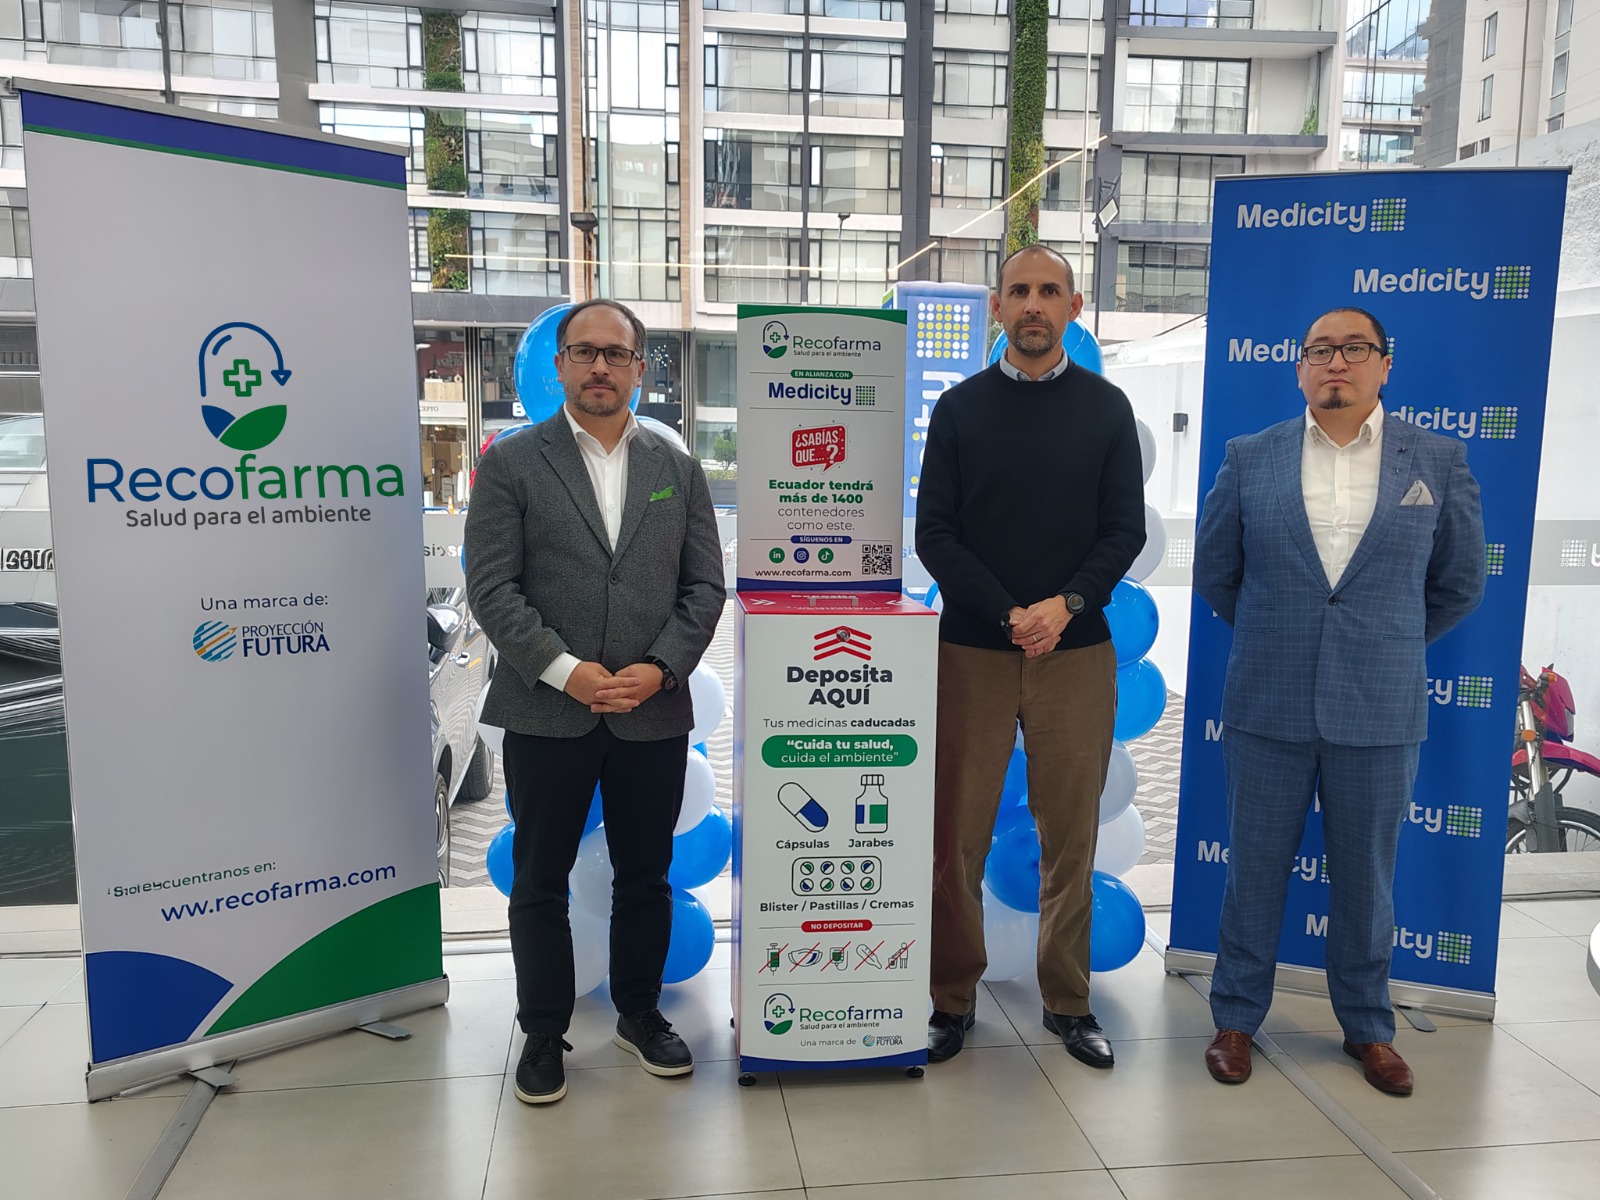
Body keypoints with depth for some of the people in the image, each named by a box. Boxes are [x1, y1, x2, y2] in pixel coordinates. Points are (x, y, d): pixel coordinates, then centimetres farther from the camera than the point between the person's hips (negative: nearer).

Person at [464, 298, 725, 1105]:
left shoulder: (678, 470, 8)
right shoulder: (511, 464, 0)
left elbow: (705, 586, 5)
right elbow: (492, 587, -7)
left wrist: (661, 668, -10)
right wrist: (564, 670, -16)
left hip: (654, 712, 2)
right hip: (546, 712, -2)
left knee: (645, 877, 14)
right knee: (539, 882, 10)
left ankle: (639, 1012, 34)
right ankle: (544, 1031, 28)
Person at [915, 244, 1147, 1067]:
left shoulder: (1106, 408, 8)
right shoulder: (960, 408, 6)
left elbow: (1125, 530, 3)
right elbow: (933, 534, -1)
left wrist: (1066, 604, -14)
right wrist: (1007, 614, -13)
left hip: (1076, 651, 1)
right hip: (972, 650, 0)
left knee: (1070, 836, 7)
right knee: (956, 834, 3)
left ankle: (1067, 1000, 23)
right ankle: (952, 998, 19)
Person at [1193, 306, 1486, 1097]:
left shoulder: (1437, 460, 2)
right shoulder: (1251, 458, 1)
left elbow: (1459, 582, 11)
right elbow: (1215, 571, 10)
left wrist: (1390, 644, 13)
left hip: (1379, 711, 0)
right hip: (1267, 706, 0)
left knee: (1366, 875, 12)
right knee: (1255, 867, 10)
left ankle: (1368, 1027, 32)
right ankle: (1236, 1017, 26)